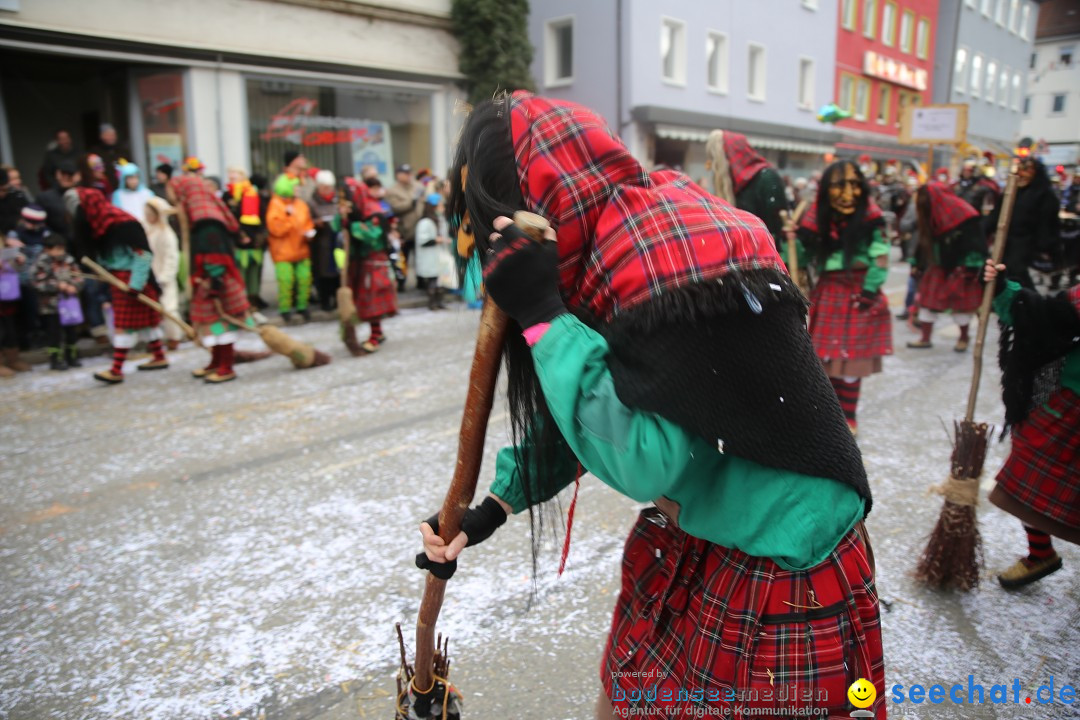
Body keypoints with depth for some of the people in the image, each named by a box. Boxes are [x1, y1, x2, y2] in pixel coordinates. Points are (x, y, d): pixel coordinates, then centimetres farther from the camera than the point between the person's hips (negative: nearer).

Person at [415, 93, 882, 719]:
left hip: (780, 572, -7)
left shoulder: (680, 260, -29)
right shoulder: (617, 243, -3)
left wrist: (541, 314, -27)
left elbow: (644, 459, -29)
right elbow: (583, 408, 7)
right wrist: (492, 507, 3)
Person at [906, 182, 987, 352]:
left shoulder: (965, 216, -17)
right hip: (940, 267, 6)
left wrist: (970, 267, -21)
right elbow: (925, 241, 11)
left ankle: (964, 337, 25)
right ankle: (925, 338, 10)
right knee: (928, 299, 3)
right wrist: (918, 264, 11)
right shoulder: (931, 218, 3)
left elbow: (975, 241, -18)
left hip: (961, 269, -6)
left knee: (962, 304, 6)